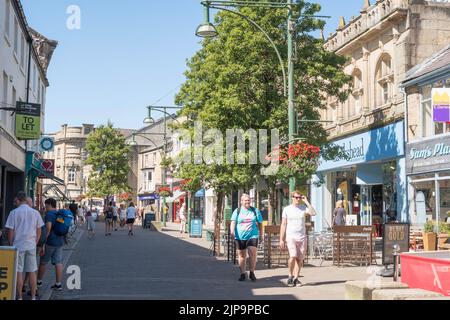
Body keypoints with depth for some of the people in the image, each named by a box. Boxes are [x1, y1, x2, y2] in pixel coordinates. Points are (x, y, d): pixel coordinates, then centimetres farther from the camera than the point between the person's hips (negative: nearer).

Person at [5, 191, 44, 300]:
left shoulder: (14, 213, -6)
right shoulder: (35, 213, 2)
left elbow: (10, 232, -5)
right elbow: (39, 231, 7)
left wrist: (11, 245, 6)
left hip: (18, 246, -3)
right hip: (31, 246, 3)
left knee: (19, 272, 4)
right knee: (32, 272, 8)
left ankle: (19, 297, 7)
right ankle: (33, 297, 12)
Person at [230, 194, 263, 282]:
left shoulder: (255, 211, 9)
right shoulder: (237, 211, 6)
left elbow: (259, 223, 15)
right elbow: (233, 222, -4)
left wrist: (260, 233, 15)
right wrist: (232, 231, -21)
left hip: (253, 236, 0)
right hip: (240, 236, 1)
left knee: (252, 254, -13)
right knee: (242, 256, 6)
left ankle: (252, 273, 2)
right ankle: (242, 274, 17)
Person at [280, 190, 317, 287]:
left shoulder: (304, 208, 6)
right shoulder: (287, 209, 4)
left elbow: (313, 213, -14)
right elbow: (283, 225, 4)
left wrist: (306, 201, -10)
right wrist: (281, 239, 0)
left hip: (302, 237, 2)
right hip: (290, 237, -2)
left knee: (300, 259, 2)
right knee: (293, 256, -18)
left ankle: (296, 278, 13)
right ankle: (290, 276, 1)